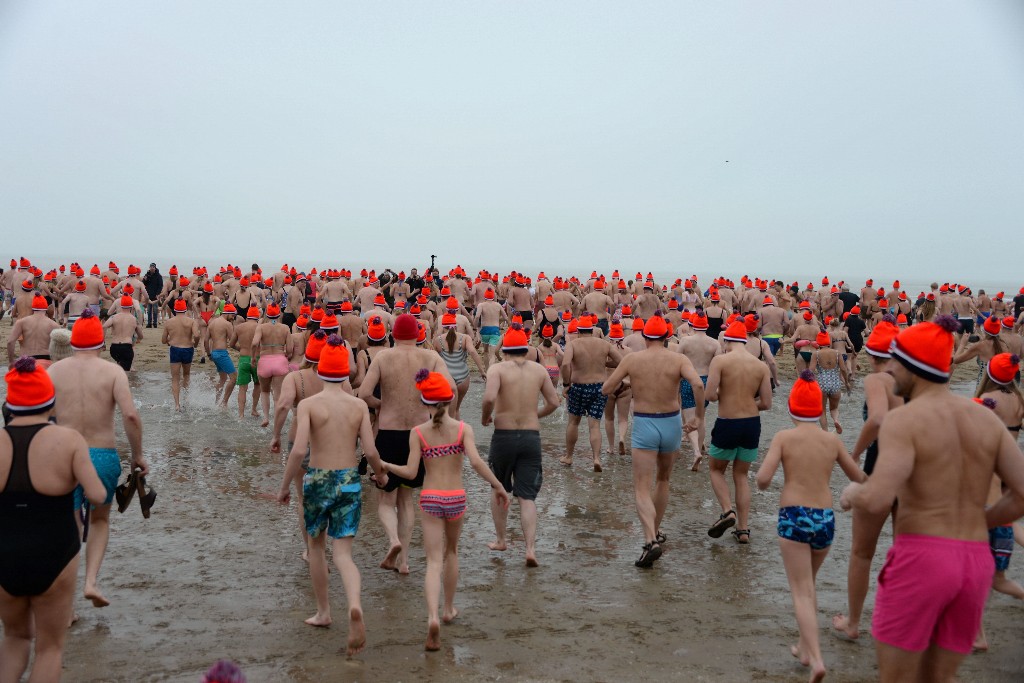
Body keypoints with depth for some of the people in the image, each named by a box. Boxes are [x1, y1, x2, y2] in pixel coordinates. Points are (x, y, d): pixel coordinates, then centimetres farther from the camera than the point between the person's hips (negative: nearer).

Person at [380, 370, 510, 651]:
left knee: (434, 562, 0)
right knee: (451, 551, 24)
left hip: (430, 499, -1)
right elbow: (476, 462, -17)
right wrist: (498, 486, -8)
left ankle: (433, 617, -21)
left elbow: (410, 472, -6)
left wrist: (386, 466, 10)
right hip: (456, 498, 1)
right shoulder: (463, 429, -5)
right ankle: (449, 609, 36)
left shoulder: (418, 432, -4)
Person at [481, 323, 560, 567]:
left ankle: (500, 540, 31)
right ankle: (531, 548, -8)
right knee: (527, 497, 5)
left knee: (498, 490, 21)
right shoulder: (539, 370, 5)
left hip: (503, 435, -2)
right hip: (532, 436, 2)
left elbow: (489, 397, -23)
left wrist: (485, 417, -3)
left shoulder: (497, 368, -6)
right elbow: (553, 402, 8)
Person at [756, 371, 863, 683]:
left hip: (793, 517, -4)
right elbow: (860, 479, 12)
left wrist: (762, 484, 8)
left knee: (801, 591, -1)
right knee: (808, 584, 24)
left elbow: (763, 478, -14)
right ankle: (805, 646, 34)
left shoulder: (784, 437, -4)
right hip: (825, 518, 4)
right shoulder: (832, 440, 4)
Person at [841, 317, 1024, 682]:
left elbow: (878, 499, -23)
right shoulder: (987, 418, 7)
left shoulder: (903, 420, -11)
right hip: (975, 563, 6)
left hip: (918, 558, -6)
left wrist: (851, 494, 0)